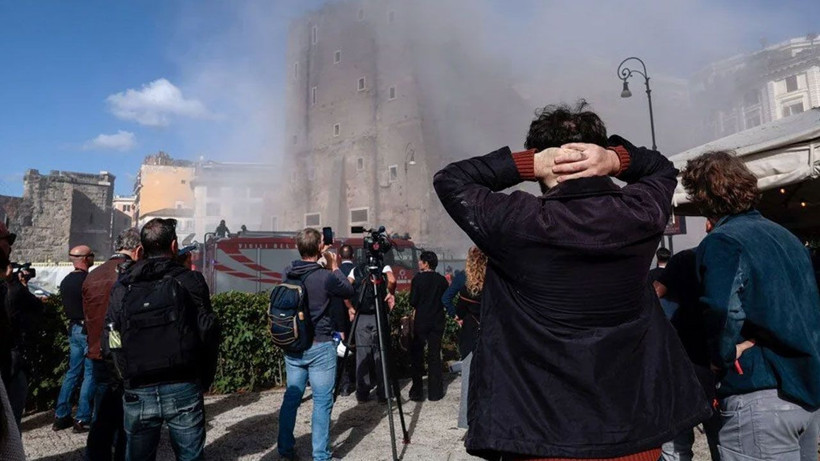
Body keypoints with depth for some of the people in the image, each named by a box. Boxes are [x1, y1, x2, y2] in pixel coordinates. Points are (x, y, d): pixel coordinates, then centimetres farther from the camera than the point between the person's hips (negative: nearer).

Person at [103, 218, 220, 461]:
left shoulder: (122, 286, 5)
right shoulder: (190, 280, -4)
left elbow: (111, 343, 2)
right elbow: (208, 334, -8)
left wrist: (128, 378, 15)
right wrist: (205, 380, 6)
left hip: (137, 393, 3)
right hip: (183, 390, -2)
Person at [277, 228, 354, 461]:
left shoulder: (287, 275, -1)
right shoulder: (326, 277, -18)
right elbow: (349, 291, -1)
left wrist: (321, 262, 15)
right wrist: (334, 266, 5)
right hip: (320, 347, -6)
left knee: (292, 396, 17)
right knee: (322, 402, 3)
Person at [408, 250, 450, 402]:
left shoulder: (418, 278, -9)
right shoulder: (442, 280, 0)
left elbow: (412, 301, -9)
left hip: (420, 321, -3)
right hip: (437, 322, 3)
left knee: (416, 355, 7)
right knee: (435, 355, 10)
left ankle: (417, 392, 8)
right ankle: (435, 392, 12)